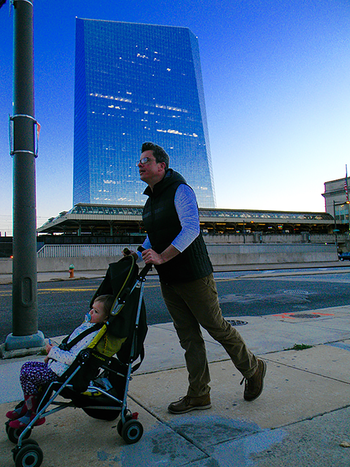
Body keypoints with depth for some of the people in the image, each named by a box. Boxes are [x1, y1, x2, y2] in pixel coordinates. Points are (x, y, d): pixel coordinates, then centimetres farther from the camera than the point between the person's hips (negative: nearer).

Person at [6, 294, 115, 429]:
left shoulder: (94, 335, -26)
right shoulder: (88, 325, 6)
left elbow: (72, 359, -27)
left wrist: (53, 350, -14)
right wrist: (52, 355, 10)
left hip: (61, 372, -10)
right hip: (59, 365, 10)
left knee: (26, 374, -11)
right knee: (27, 366, 15)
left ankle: (33, 414, 4)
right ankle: (27, 406, 27)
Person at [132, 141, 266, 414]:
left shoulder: (180, 190, -11)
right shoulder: (150, 201, 15)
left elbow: (191, 229, -24)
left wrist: (162, 257, -29)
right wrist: (137, 255, 10)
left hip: (194, 276, -7)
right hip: (168, 281, 8)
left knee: (216, 326, 3)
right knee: (188, 336, 9)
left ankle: (254, 369, 27)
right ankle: (199, 395, 19)